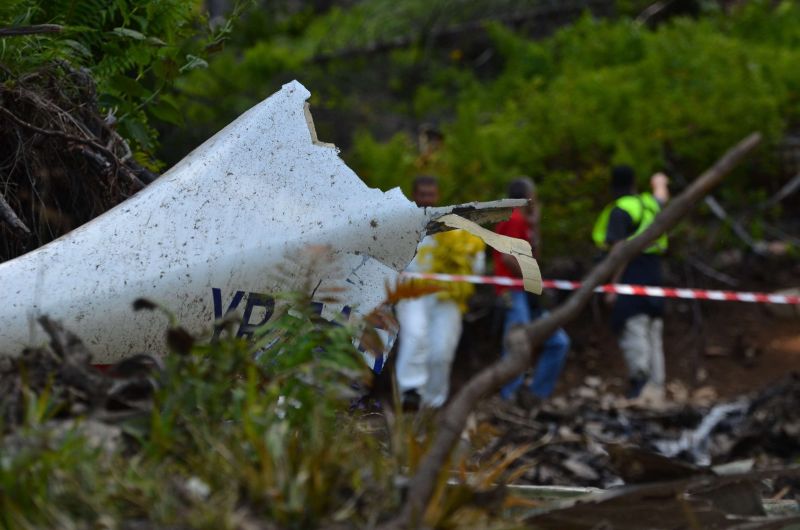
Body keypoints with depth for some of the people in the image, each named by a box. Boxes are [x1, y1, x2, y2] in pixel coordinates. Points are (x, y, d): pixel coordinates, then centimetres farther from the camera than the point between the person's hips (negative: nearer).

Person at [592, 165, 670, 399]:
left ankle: (640, 375, -30)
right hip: (654, 274, 8)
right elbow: (661, 199, 42)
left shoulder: (619, 211, -7)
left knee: (632, 330, -14)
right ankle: (656, 387, 10)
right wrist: (660, 183, 64)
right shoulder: (650, 203, 15)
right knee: (653, 335, 10)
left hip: (632, 275, -8)